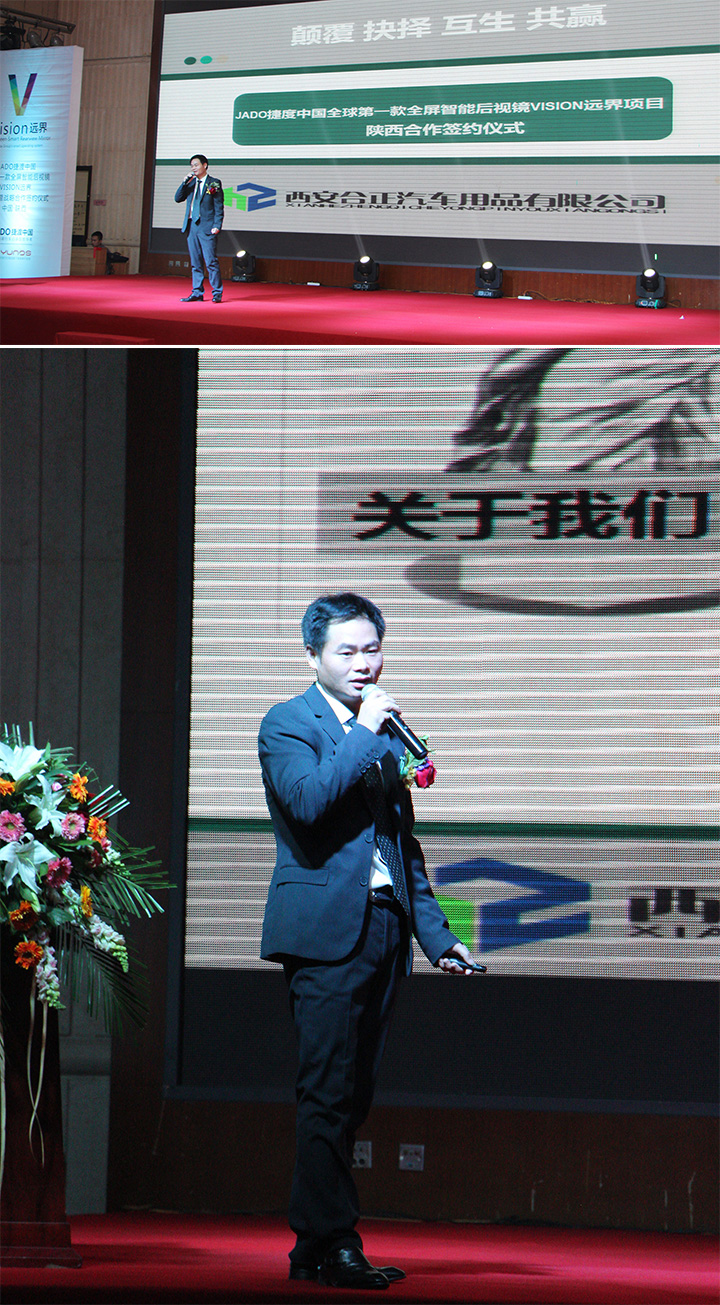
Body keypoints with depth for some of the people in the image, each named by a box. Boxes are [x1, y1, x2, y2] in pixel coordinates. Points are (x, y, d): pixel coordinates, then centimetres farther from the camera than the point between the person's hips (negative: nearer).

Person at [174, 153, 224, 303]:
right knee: (195, 263, 8)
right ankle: (197, 293, 12)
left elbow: (219, 207, -3)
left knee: (211, 261, -8)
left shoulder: (214, 183, 0)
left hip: (207, 228, -6)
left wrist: (217, 226, -12)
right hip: (191, 226, 6)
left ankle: (217, 293, -4)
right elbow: (178, 199, 9)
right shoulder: (191, 183, 16)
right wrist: (185, 182, -3)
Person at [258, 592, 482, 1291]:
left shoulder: (384, 734, 21)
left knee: (352, 1096, 6)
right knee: (329, 1091, -11)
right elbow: (307, 800, -19)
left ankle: (313, 1245, 9)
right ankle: (334, 1241, -11)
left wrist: (435, 933, 19)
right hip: (325, 928, -7)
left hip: (382, 930, 7)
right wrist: (366, 732, -13)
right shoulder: (286, 724, 0)